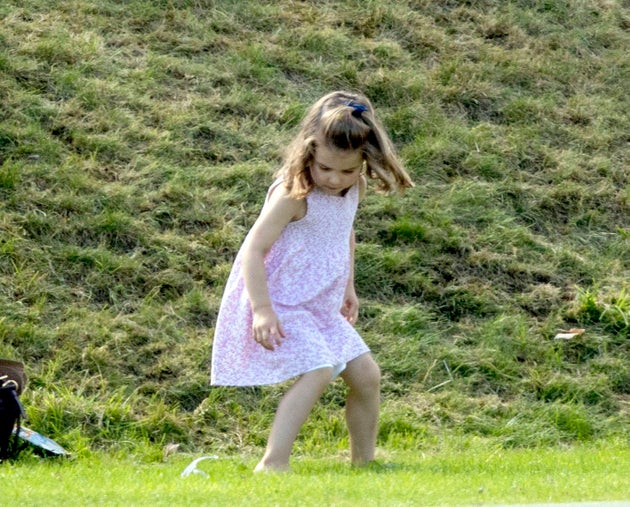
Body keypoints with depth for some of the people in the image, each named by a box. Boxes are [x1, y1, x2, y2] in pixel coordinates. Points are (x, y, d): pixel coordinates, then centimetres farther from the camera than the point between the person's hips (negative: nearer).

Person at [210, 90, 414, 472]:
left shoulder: (352, 190, 2)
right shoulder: (295, 194, -23)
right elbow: (254, 249, -25)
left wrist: (348, 287, 26)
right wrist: (262, 309, -32)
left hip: (321, 308, 8)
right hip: (280, 306, -8)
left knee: (367, 375, 9)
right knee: (318, 371, -26)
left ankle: (364, 460, 26)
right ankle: (273, 463, -29)